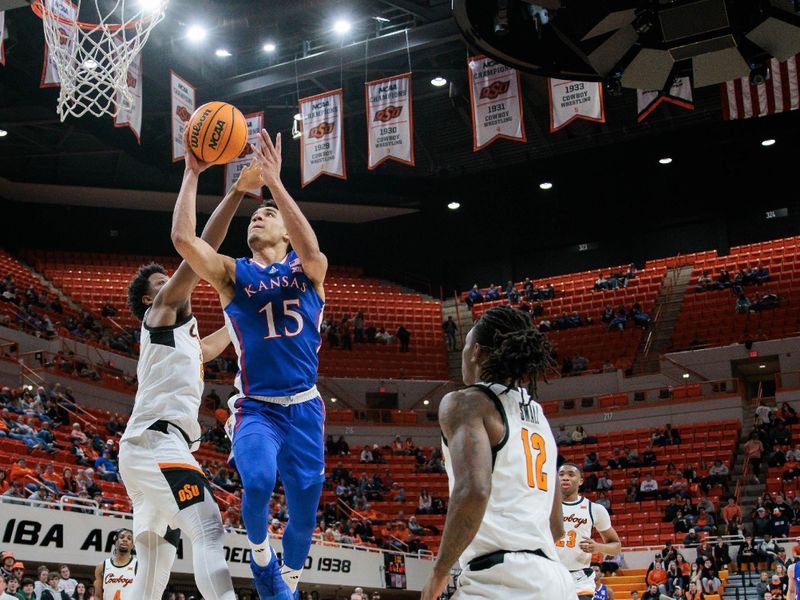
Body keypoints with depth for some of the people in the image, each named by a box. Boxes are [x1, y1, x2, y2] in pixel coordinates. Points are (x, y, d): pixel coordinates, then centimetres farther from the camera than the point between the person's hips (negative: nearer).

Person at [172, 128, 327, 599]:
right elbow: (183, 238, -12)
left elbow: (311, 251, -22)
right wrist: (193, 173, -13)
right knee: (259, 482, -29)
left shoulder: (307, 270, 4)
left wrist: (274, 182, -28)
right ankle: (260, 551, 3)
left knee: (304, 511, 5)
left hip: (304, 406, 1)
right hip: (256, 407, -1)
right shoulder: (232, 273, 5)